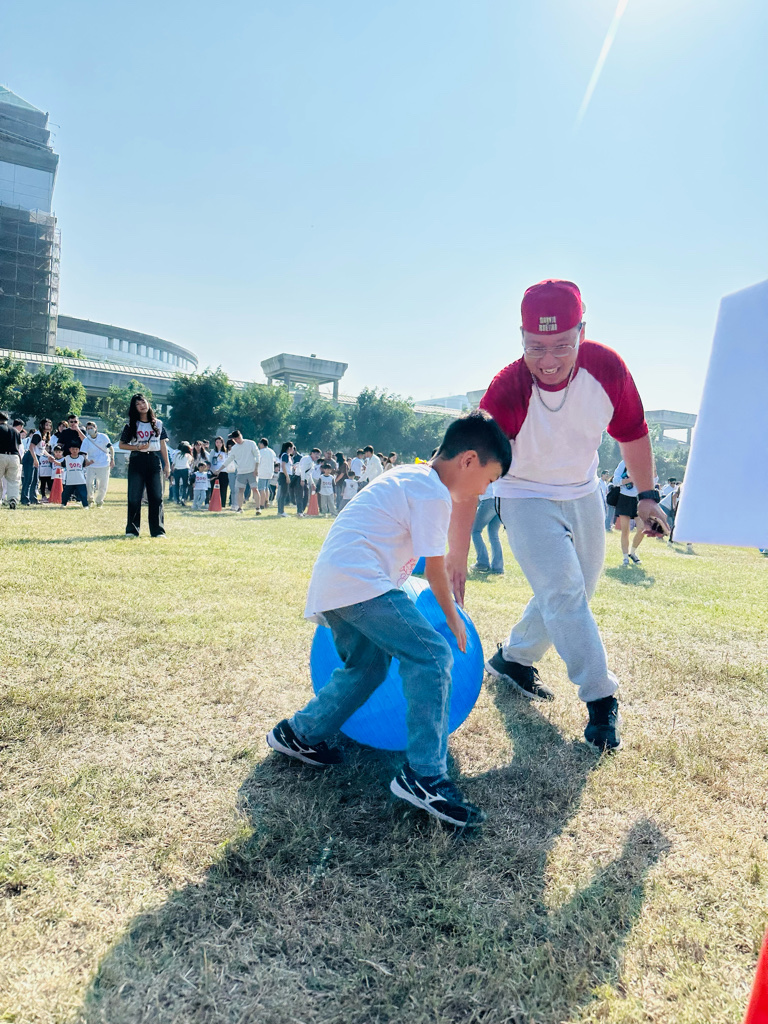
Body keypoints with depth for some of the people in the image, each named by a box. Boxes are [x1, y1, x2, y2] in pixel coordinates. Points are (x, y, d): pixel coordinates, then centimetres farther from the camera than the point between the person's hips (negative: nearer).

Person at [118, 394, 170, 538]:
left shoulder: (158, 424, 10)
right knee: (134, 497, 0)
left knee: (156, 497, -1)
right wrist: (137, 447, -11)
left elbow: (163, 445, 11)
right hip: (137, 461, -1)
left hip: (154, 461, 1)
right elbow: (122, 445, 6)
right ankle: (132, 529, 9)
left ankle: (158, 530, 4)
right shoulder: (131, 425, 5)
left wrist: (167, 464, 6)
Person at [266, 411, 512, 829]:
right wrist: (454, 619, 11)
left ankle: (298, 733, 31)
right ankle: (424, 775, -11)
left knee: (368, 666, 22)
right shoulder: (434, 495, -8)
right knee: (431, 655, -12)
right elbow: (435, 570, -4)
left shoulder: (409, 476, 22)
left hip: (331, 580, 11)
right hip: (359, 581, -11)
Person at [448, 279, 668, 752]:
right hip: (525, 497, -4)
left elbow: (633, 433, -2)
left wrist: (647, 495, 2)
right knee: (563, 591, -16)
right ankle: (601, 700, -1)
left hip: (584, 493, 5)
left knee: (576, 593, 13)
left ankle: (513, 659, 32)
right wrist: (457, 559, -28)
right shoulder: (506, 391, -30)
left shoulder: (607, 368, -21)